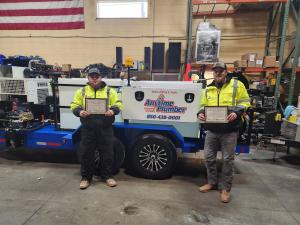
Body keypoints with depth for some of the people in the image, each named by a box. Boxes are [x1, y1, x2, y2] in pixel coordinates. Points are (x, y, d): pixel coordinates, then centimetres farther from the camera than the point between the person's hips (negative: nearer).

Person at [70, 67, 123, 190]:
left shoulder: (110, 91, 7)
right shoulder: (81, 91, 9)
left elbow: (118, 104, 3)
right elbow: (74, 105, 6)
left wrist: (113, 111, -18)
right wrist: (79, 112, -16)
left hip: (105, 128, 0)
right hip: (88, 128, 1)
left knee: (107, 153, 7)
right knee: (86, 153, 8)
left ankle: (107, 176, 24)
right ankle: (86, 177, 26)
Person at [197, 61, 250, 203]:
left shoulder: (236, 85, 2)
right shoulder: (208, 89, 14)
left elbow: (245, 102, 0)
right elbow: (203, 105, 17)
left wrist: (237, 112, -18)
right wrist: (200, 113, -4)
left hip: (229, 130, -4)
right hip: (212, 129, 4)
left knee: (228, 159, 5)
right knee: (208, 157, 10)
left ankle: (225, 188, 21)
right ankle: (212, 182, 30)